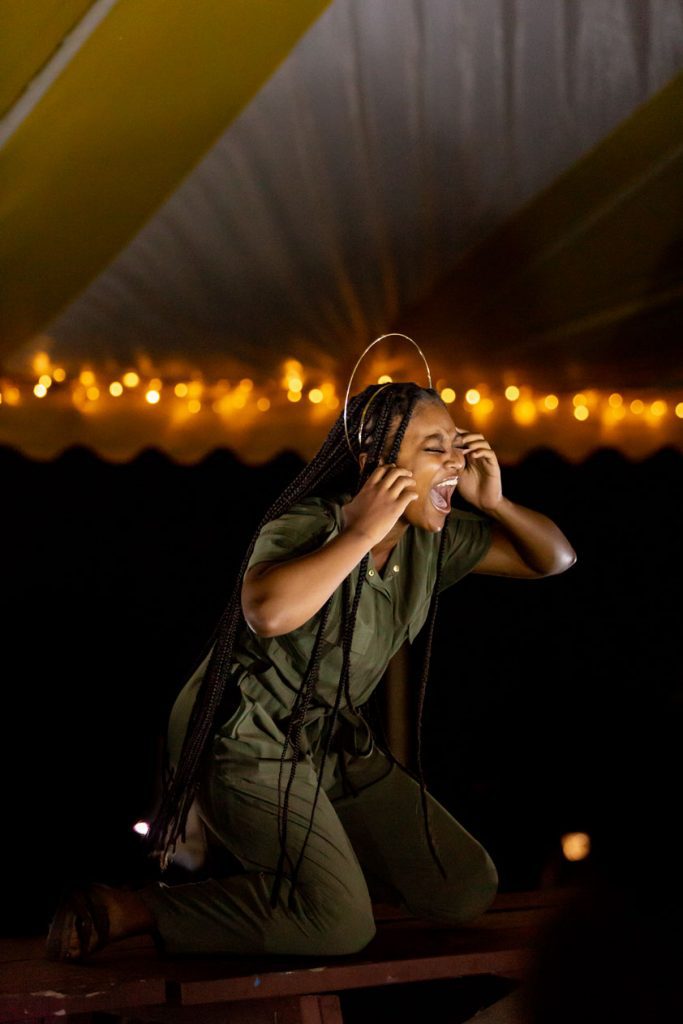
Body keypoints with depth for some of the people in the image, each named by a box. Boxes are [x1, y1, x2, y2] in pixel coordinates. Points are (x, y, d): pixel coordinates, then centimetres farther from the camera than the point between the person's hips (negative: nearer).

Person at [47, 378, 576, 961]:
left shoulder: (434, 538, -2)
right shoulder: (306, 527, -23)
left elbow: (555, 558, 7)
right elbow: (270, 611, -47)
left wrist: (494, 503, -12)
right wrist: (362, 533, -36)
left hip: (332, 740, 8)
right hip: (246, 739, -8)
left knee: (468, 892, 4)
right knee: (341, 923, -23)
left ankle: (266, 837, 18)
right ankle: (123, 911, -11)